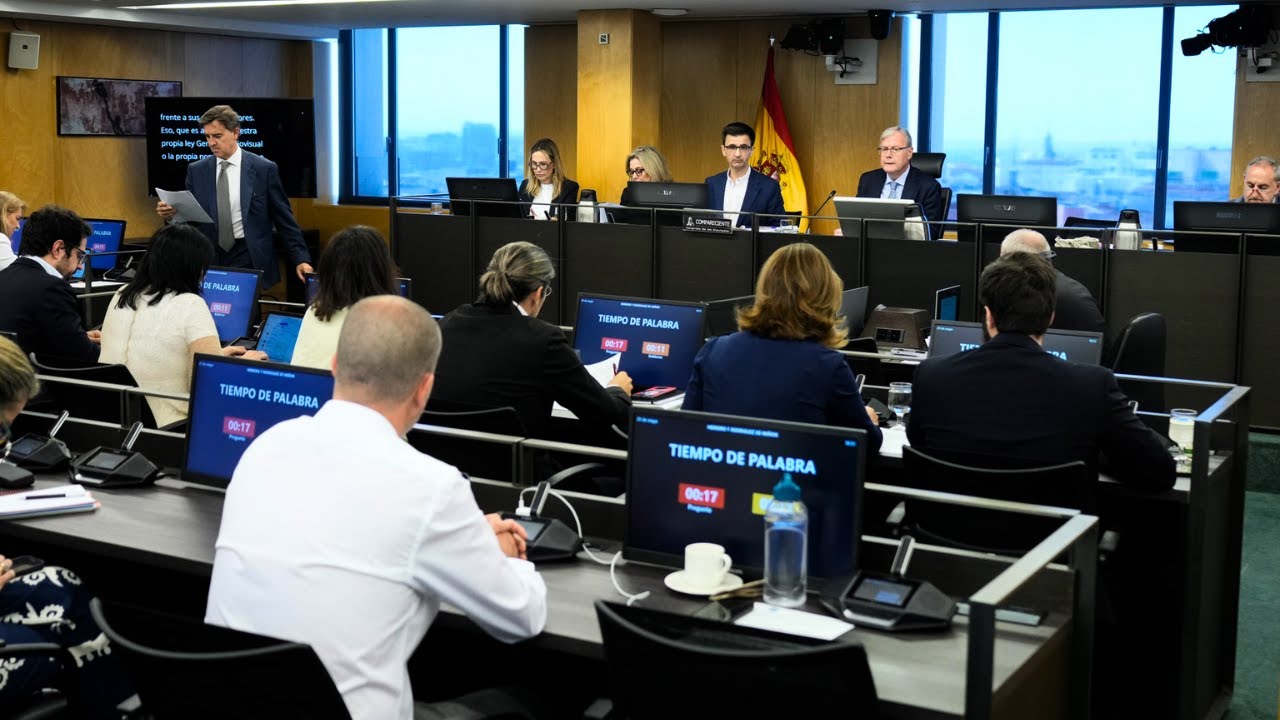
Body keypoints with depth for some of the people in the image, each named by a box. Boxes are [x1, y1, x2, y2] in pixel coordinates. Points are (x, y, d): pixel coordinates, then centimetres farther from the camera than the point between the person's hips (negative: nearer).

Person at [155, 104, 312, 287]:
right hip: (208, 260, 2)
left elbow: (284, 219, 1)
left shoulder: (264, 169, -1)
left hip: (248, 259, -2)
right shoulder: (196, 170, 7)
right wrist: (172, 214, -11)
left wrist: (301, 259, -4)